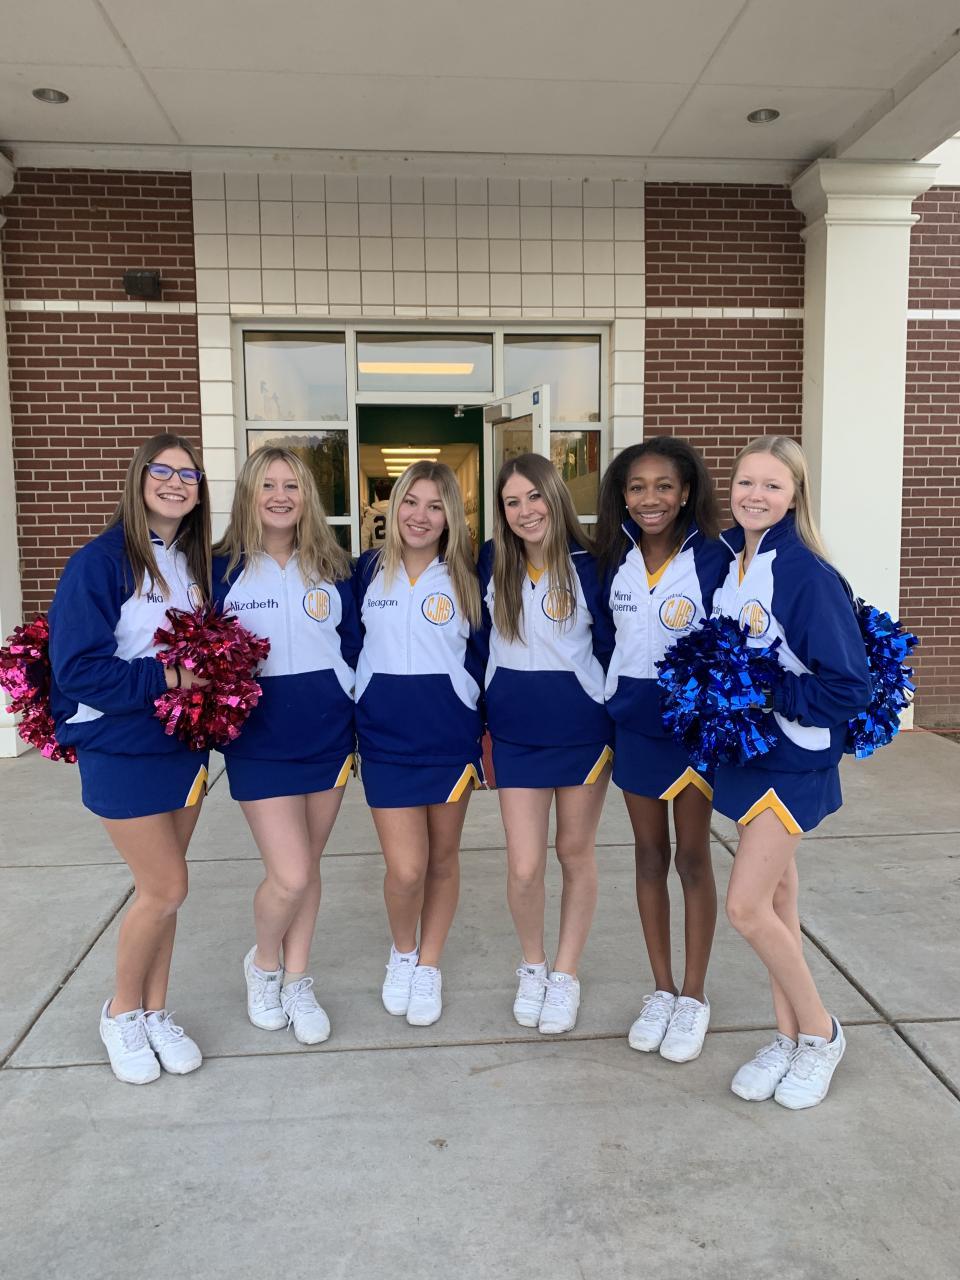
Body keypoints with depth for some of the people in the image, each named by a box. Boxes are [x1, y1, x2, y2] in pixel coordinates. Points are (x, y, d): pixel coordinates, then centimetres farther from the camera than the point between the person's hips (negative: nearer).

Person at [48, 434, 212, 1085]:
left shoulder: (199, 565, 6)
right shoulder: (101, 561, -14)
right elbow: (78, 669, -18)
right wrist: (162, 679, -23)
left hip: (185, 744, 6)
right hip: (121, 750, -6)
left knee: (161, 890, 14)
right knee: (167, 889, -2)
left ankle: (155, 1013, 31)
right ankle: (122, 1012, 24)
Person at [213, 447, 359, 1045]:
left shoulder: (333, 567, 4)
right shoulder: (223, 569, -3)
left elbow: (355, 646, 10)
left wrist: (354, 717, 5)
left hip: (328, 736, 3)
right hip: (260, 742, -3)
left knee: (307, 867, 12)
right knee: (289, 875, -7)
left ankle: (296, 980, 31)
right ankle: (263, 963, 24)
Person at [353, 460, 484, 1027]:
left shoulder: (466, 577, 1)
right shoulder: (367, 571, 2)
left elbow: (484, 657, 5)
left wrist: (488, 729, 5)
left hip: (451, 735, 1)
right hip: (385, 738, 0)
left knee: (443, 857, 11)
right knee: (406, 868, -5)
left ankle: (429, 967, 32)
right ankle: (402, 952, 27)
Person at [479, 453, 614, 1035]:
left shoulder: (588, 565, -7)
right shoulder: (491, 563, 0)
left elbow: (611, 648, -2)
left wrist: (614, 723, -3)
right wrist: (483, 715, 9)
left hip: (581, 729, -1)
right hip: (514, 732, 2)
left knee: (576, 854, 11)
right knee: (524, 865, 0)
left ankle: (566, 973, 31)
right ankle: (532, 965, 29)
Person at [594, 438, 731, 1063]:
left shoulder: (712, 558, -14)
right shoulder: (616, 557, 0)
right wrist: (609, 699, 8)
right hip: (632, 718, 4)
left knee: (693, 858, 8)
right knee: (649, 855, 13)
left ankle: (694, 997, 24)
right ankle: (661, 990, 28)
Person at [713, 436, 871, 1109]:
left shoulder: (807, 574, -18)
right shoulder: (729, 562, 5)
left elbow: (849, 685, -19)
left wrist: (766, 697, -18)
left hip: (794, 757, -7)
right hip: (745, 747, 7)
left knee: (747, 906, -9)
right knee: (776, 897, 15)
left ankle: (820, 1033, 16)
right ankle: (790, 1037, 30)